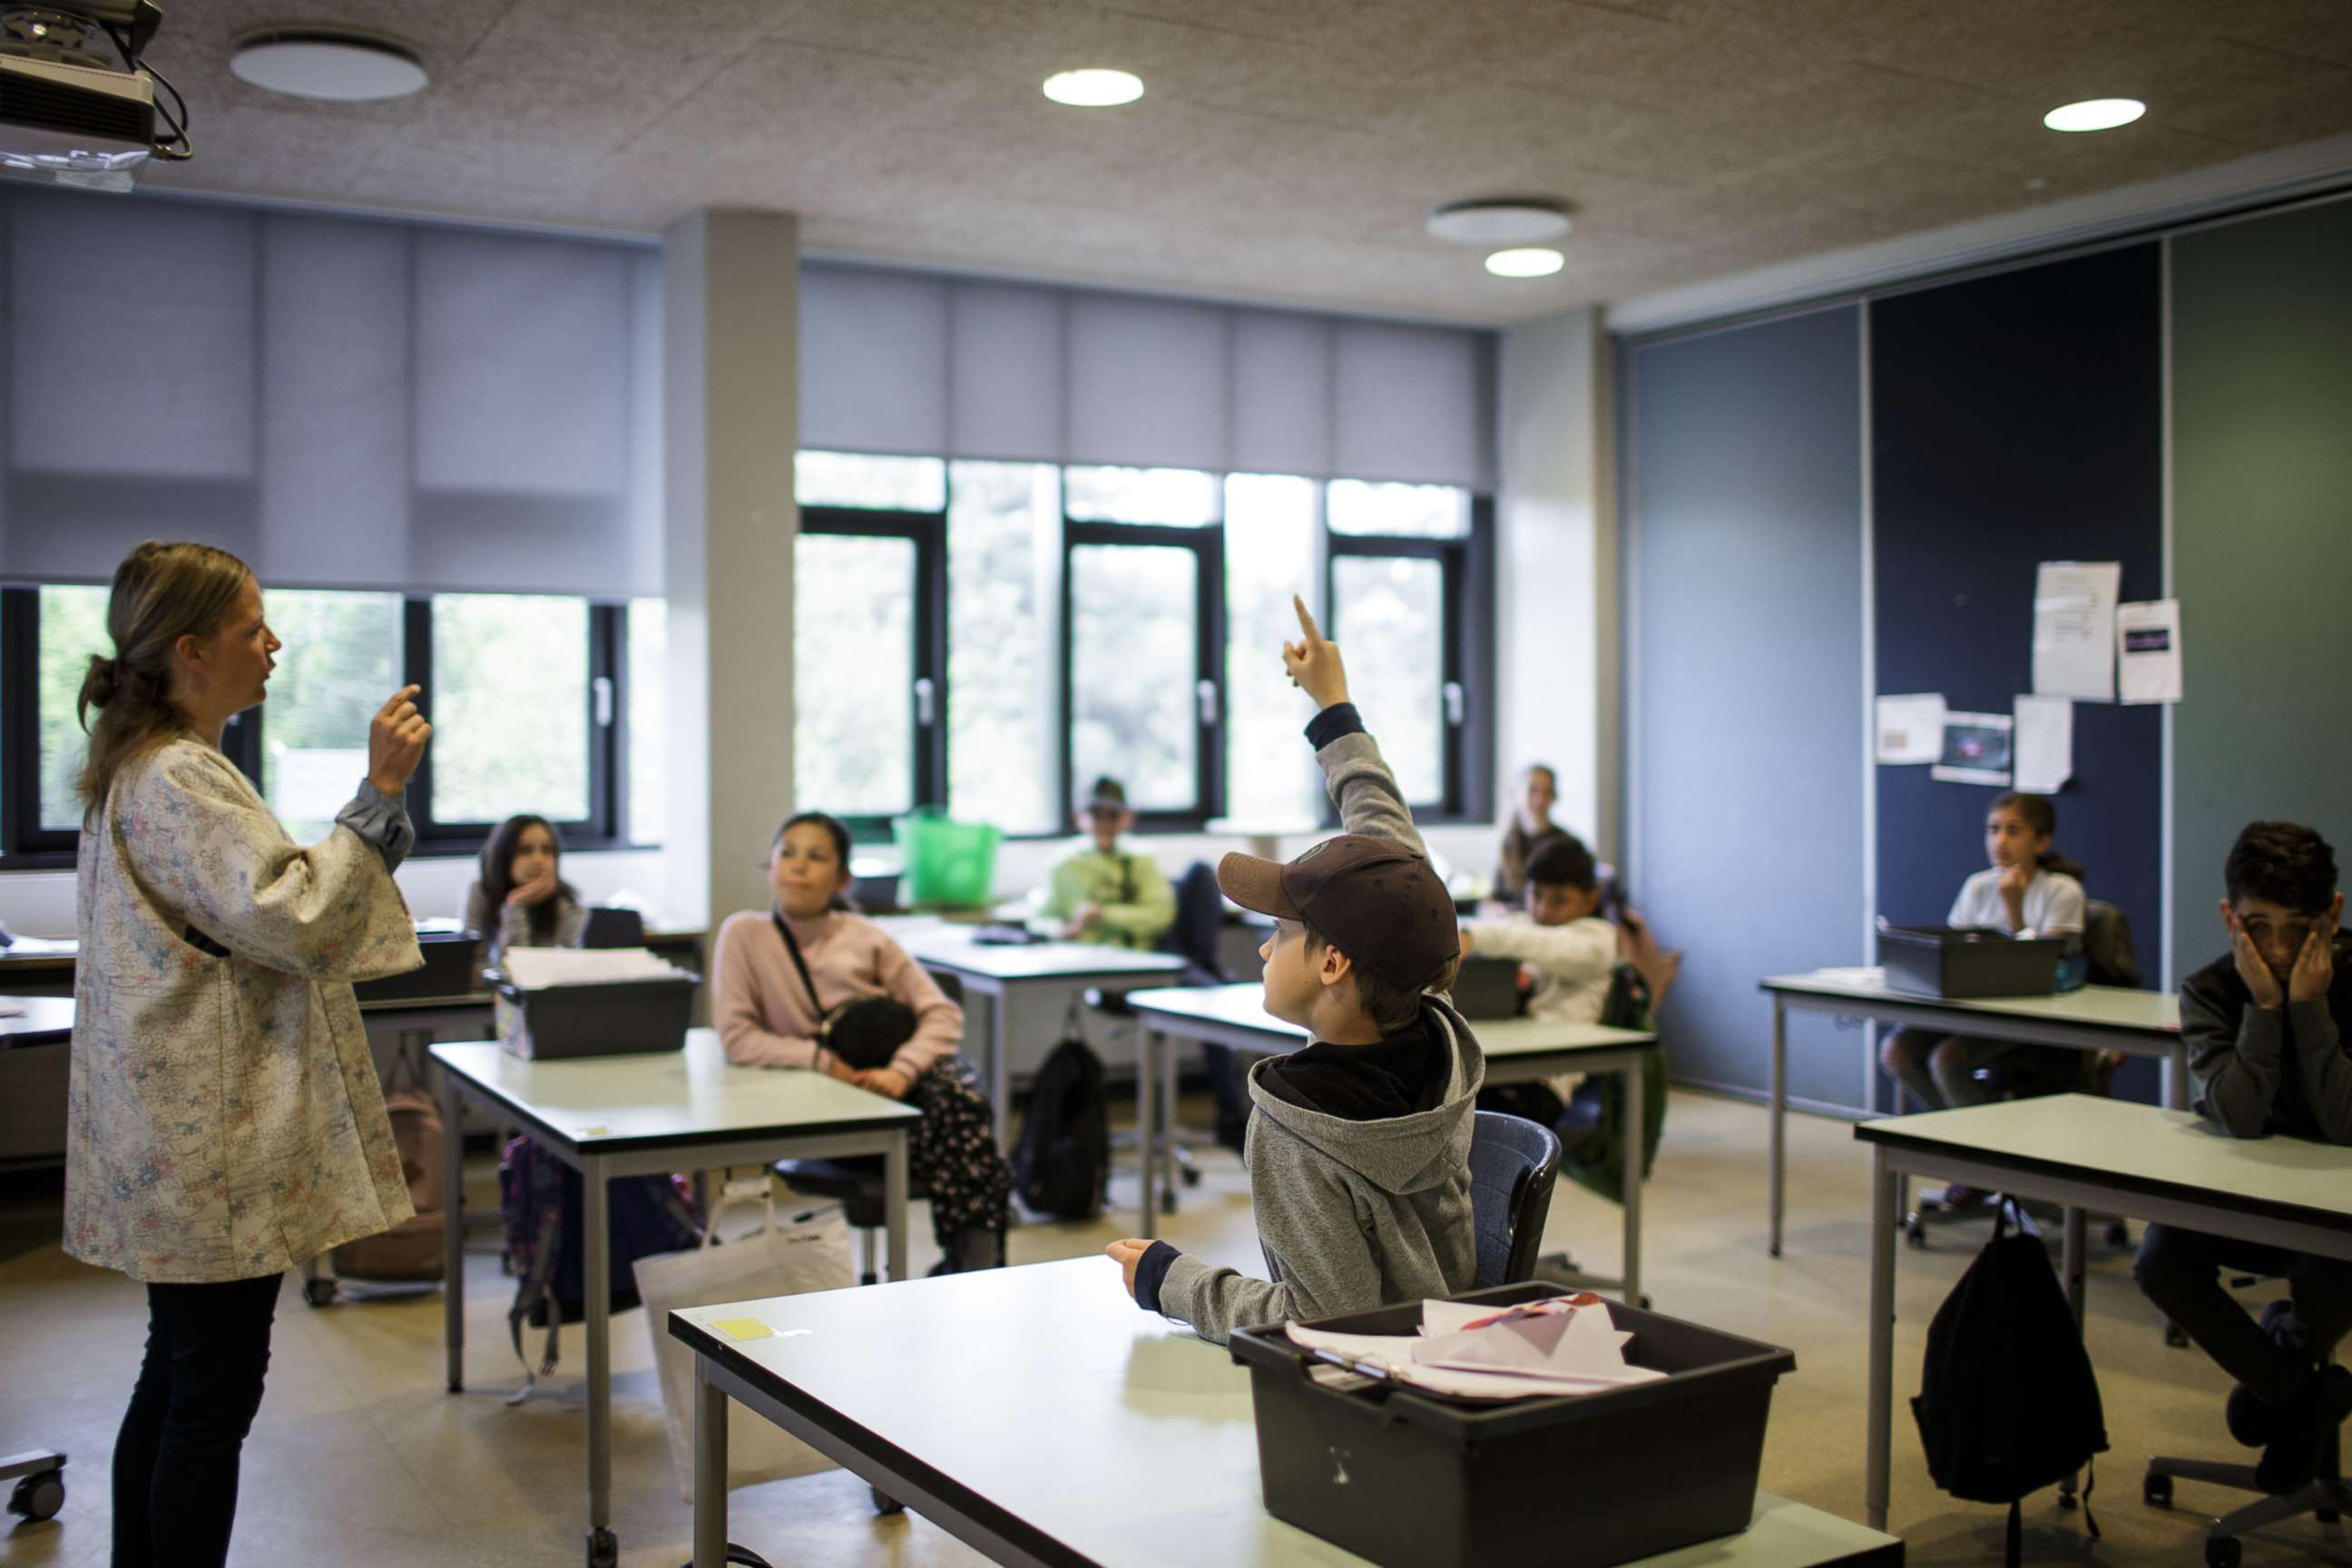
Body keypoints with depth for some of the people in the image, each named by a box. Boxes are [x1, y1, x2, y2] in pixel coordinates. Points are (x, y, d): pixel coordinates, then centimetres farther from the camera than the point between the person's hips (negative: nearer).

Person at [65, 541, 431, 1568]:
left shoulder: (140, 769, 16)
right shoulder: (182, 780, -18)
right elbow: (292, 922, -24)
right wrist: (379, 794, -25)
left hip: (181, 1142, 11)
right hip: (214, 1146, -11)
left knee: (178, 1380, 19)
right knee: (214, 1397, -1)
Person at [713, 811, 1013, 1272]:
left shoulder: (867, 939, 4)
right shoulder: (744, 935, -1)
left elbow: (943, 1013, 0)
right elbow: (737, 1039, -7)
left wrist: (901, 1070, -19)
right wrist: (823, 1059, -18)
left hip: (889, 1082, 3)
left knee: (960, 1096, -31)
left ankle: (976, 1266, -23)